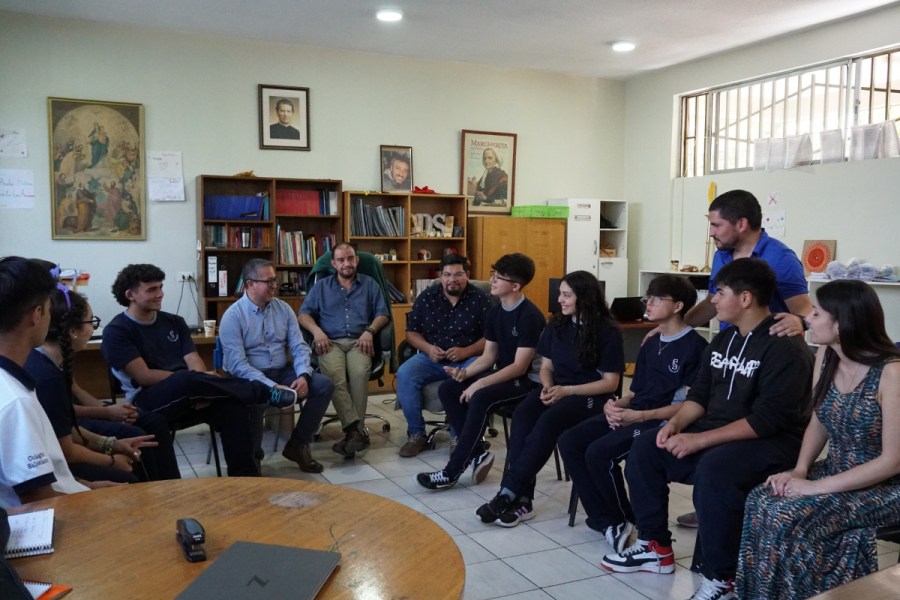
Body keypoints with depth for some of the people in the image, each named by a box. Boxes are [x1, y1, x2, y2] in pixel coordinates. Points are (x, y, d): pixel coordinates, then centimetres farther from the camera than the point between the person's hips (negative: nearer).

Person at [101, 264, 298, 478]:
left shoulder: (174, 322, 15)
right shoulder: (116, 331, -2)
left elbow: (193, 360, 5)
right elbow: (144, 376, -12)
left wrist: (202, 389, -18)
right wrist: (198, 381, -17)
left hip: (188, 396, 5)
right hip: (148, 401, -5)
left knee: (233, 403, -25)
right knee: (188, 379, -37)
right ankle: (266, 394, -21)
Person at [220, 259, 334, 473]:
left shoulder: (283, 309, 7)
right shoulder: (233, 316, -10)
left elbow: (299, 347, 3)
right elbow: (237, 364, -19)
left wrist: (303, 376, -17)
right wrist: (272, 386, -29)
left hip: (283, 372, 6)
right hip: (250, 377, -5)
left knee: (325, 385, -13)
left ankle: (296, 445, 1)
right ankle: (252, 455, -10)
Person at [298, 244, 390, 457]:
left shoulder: (369, 284, 22)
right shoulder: (321, 287, 24)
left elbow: (383, 314, 13)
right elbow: (303, 314, 15)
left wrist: (370, 331, -7)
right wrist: (316, 330, -5)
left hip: (359, 343, 0)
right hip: (331, 343, 1)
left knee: (360, 373, -36)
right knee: (334, 375, -35)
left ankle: (353, 432, -34)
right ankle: (357, 431, -38)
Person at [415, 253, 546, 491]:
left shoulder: (530, 316, -17)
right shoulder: (494, 313, 8)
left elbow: (520, 366, -21)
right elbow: (489, 356, 10)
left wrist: (480, 384, -28)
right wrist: (466, 372, -11)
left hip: (528, 380, -9)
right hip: (503, 375, 9)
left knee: (481, 397, -33)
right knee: (447, 389, -7)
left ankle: (452, 472, -22)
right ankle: (478, 454, -4)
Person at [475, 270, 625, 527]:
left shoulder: (607, 331, -6)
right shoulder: (556, 325, 10)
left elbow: (610, 382, -8)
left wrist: (567, 390, -17)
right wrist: (548, 386, -9)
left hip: (590, 397, -5)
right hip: (556, 389, 5)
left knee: (548, 421, -35)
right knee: (522, 414, -28)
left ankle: (507, 494, -31)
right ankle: (522, 499, -32)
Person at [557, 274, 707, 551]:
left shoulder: (695, 346, -6)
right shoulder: (650, 346, 21)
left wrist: (639, 416, -20)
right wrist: (614, 405, -2)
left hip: (662, 422, -8)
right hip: (630, 415, 9)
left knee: (600, 452, -27)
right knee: (570, 442, -12)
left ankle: (628, 520, -3)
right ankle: (606, 520, -7)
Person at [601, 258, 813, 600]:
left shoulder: (785, 348, -18)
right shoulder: (724, 340, 10)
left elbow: (768, 420, -25)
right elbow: (699, 394, 13)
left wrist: (699, 440, -25)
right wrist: (675, 424, -8)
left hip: (772, 442, -9)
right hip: (716, 435, 9)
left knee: (713, 468, -37)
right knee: (644, 450, -3)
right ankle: (655, 547, 8)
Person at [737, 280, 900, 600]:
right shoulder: (826, 356, -2)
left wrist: (817, 487, -21)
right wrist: (800, 470, -7)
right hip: (835, 471, 6)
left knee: (789, 516, -26)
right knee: (760, 502, -17)